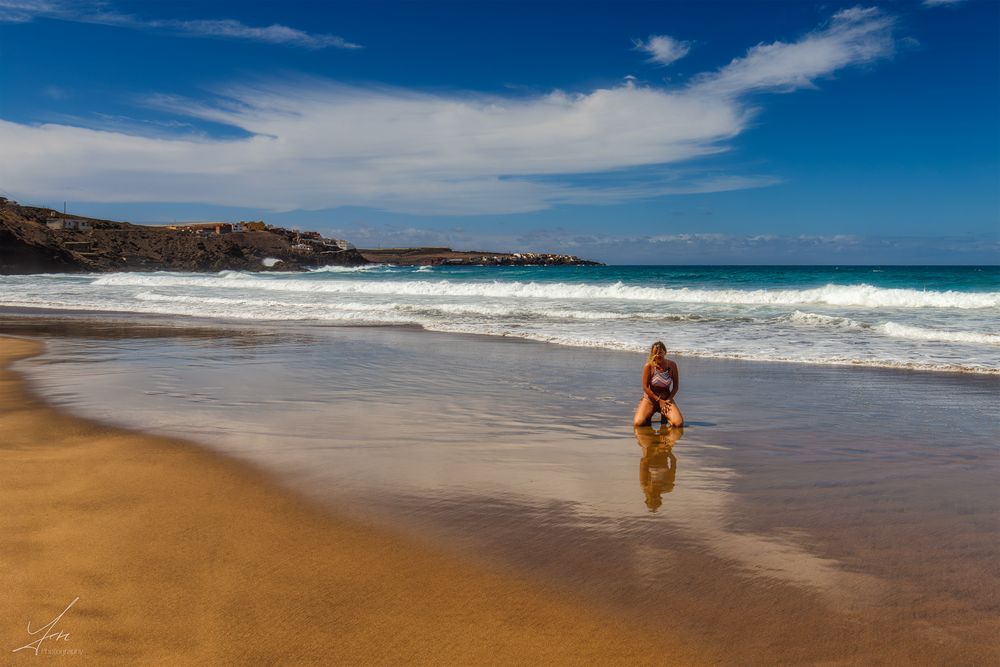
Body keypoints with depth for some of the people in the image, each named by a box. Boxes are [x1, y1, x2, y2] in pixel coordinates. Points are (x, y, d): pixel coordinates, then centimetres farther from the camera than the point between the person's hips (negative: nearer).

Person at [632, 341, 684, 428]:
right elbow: (645, 387, -11)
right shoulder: (649, 366, -12)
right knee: (638, 423, -24)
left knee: (679, 423, -23)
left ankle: (665, 415, 13)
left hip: (666, 399, 1)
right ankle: (648, 416, 13)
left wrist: (668, 400, -12)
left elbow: (676, 386, 1)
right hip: (650, 399, -1)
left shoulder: (672, 365, -6)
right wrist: (659, 400, -13)